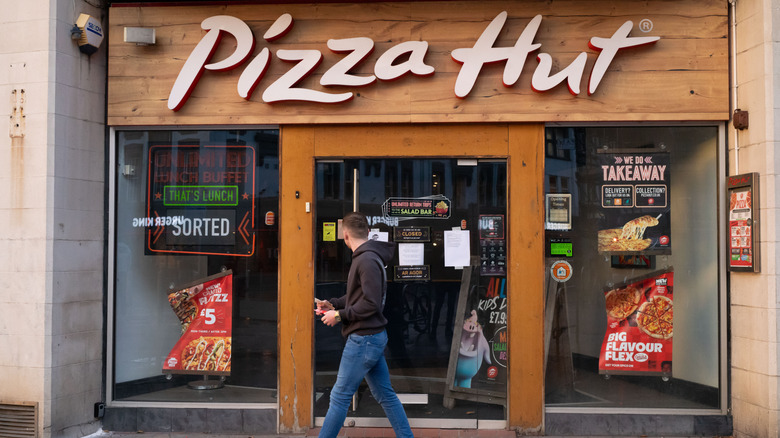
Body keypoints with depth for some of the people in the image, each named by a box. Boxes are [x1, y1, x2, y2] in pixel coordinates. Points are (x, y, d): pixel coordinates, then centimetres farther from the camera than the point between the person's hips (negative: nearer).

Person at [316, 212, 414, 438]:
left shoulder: (367, 260, -19)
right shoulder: (366, 257, 10)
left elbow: (371, 303, -22)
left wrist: (340, 315, -15)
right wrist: (333, 304, 13)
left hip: (364, 338, -10)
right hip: (373, 337, 10)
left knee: (340, 396, -1)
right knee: (385, 394, 13)